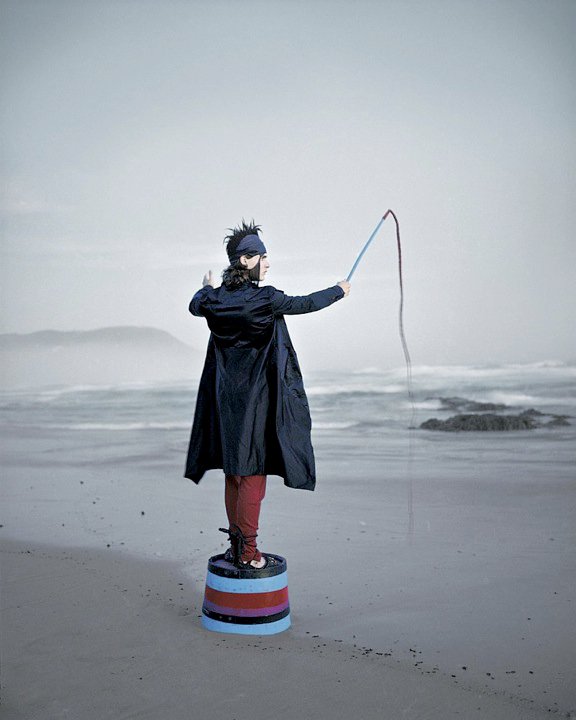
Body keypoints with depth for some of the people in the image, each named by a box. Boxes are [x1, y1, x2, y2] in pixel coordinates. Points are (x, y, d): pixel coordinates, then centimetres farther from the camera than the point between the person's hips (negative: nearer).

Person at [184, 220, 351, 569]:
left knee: (234, 471, 15)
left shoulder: (216, 299, 2)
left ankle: (236, 544, 24)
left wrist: (207, 287, 47)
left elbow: (195, 306, 25)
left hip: (226, 397, 7)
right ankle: (248, 552, 5)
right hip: (257, 397, -7)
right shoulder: (264, 299, -16)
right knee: (254, 472, 0)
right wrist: (339, 290, 14)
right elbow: (304, 304, -3)